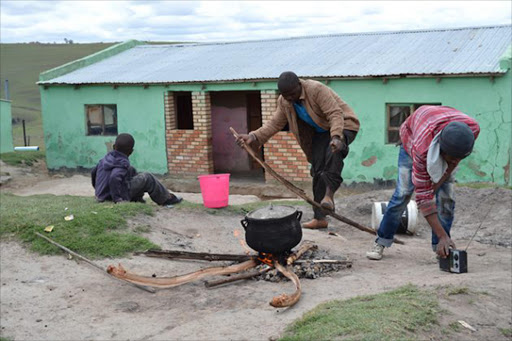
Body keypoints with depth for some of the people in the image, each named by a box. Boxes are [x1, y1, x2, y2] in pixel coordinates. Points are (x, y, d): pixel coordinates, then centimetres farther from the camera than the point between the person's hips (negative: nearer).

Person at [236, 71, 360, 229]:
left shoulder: (317, 89, -27)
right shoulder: (284, 101, -5)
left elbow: (335, 114, -31)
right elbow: (275, 123, -5)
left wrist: (336, 137, -47)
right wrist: (254, 137, -18)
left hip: (343, 125, -7)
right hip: (321, 132, 7)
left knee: (334, 151, -40)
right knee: (318, 172, -1)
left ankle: (329, 193, -35)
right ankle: (320, 218, 4)